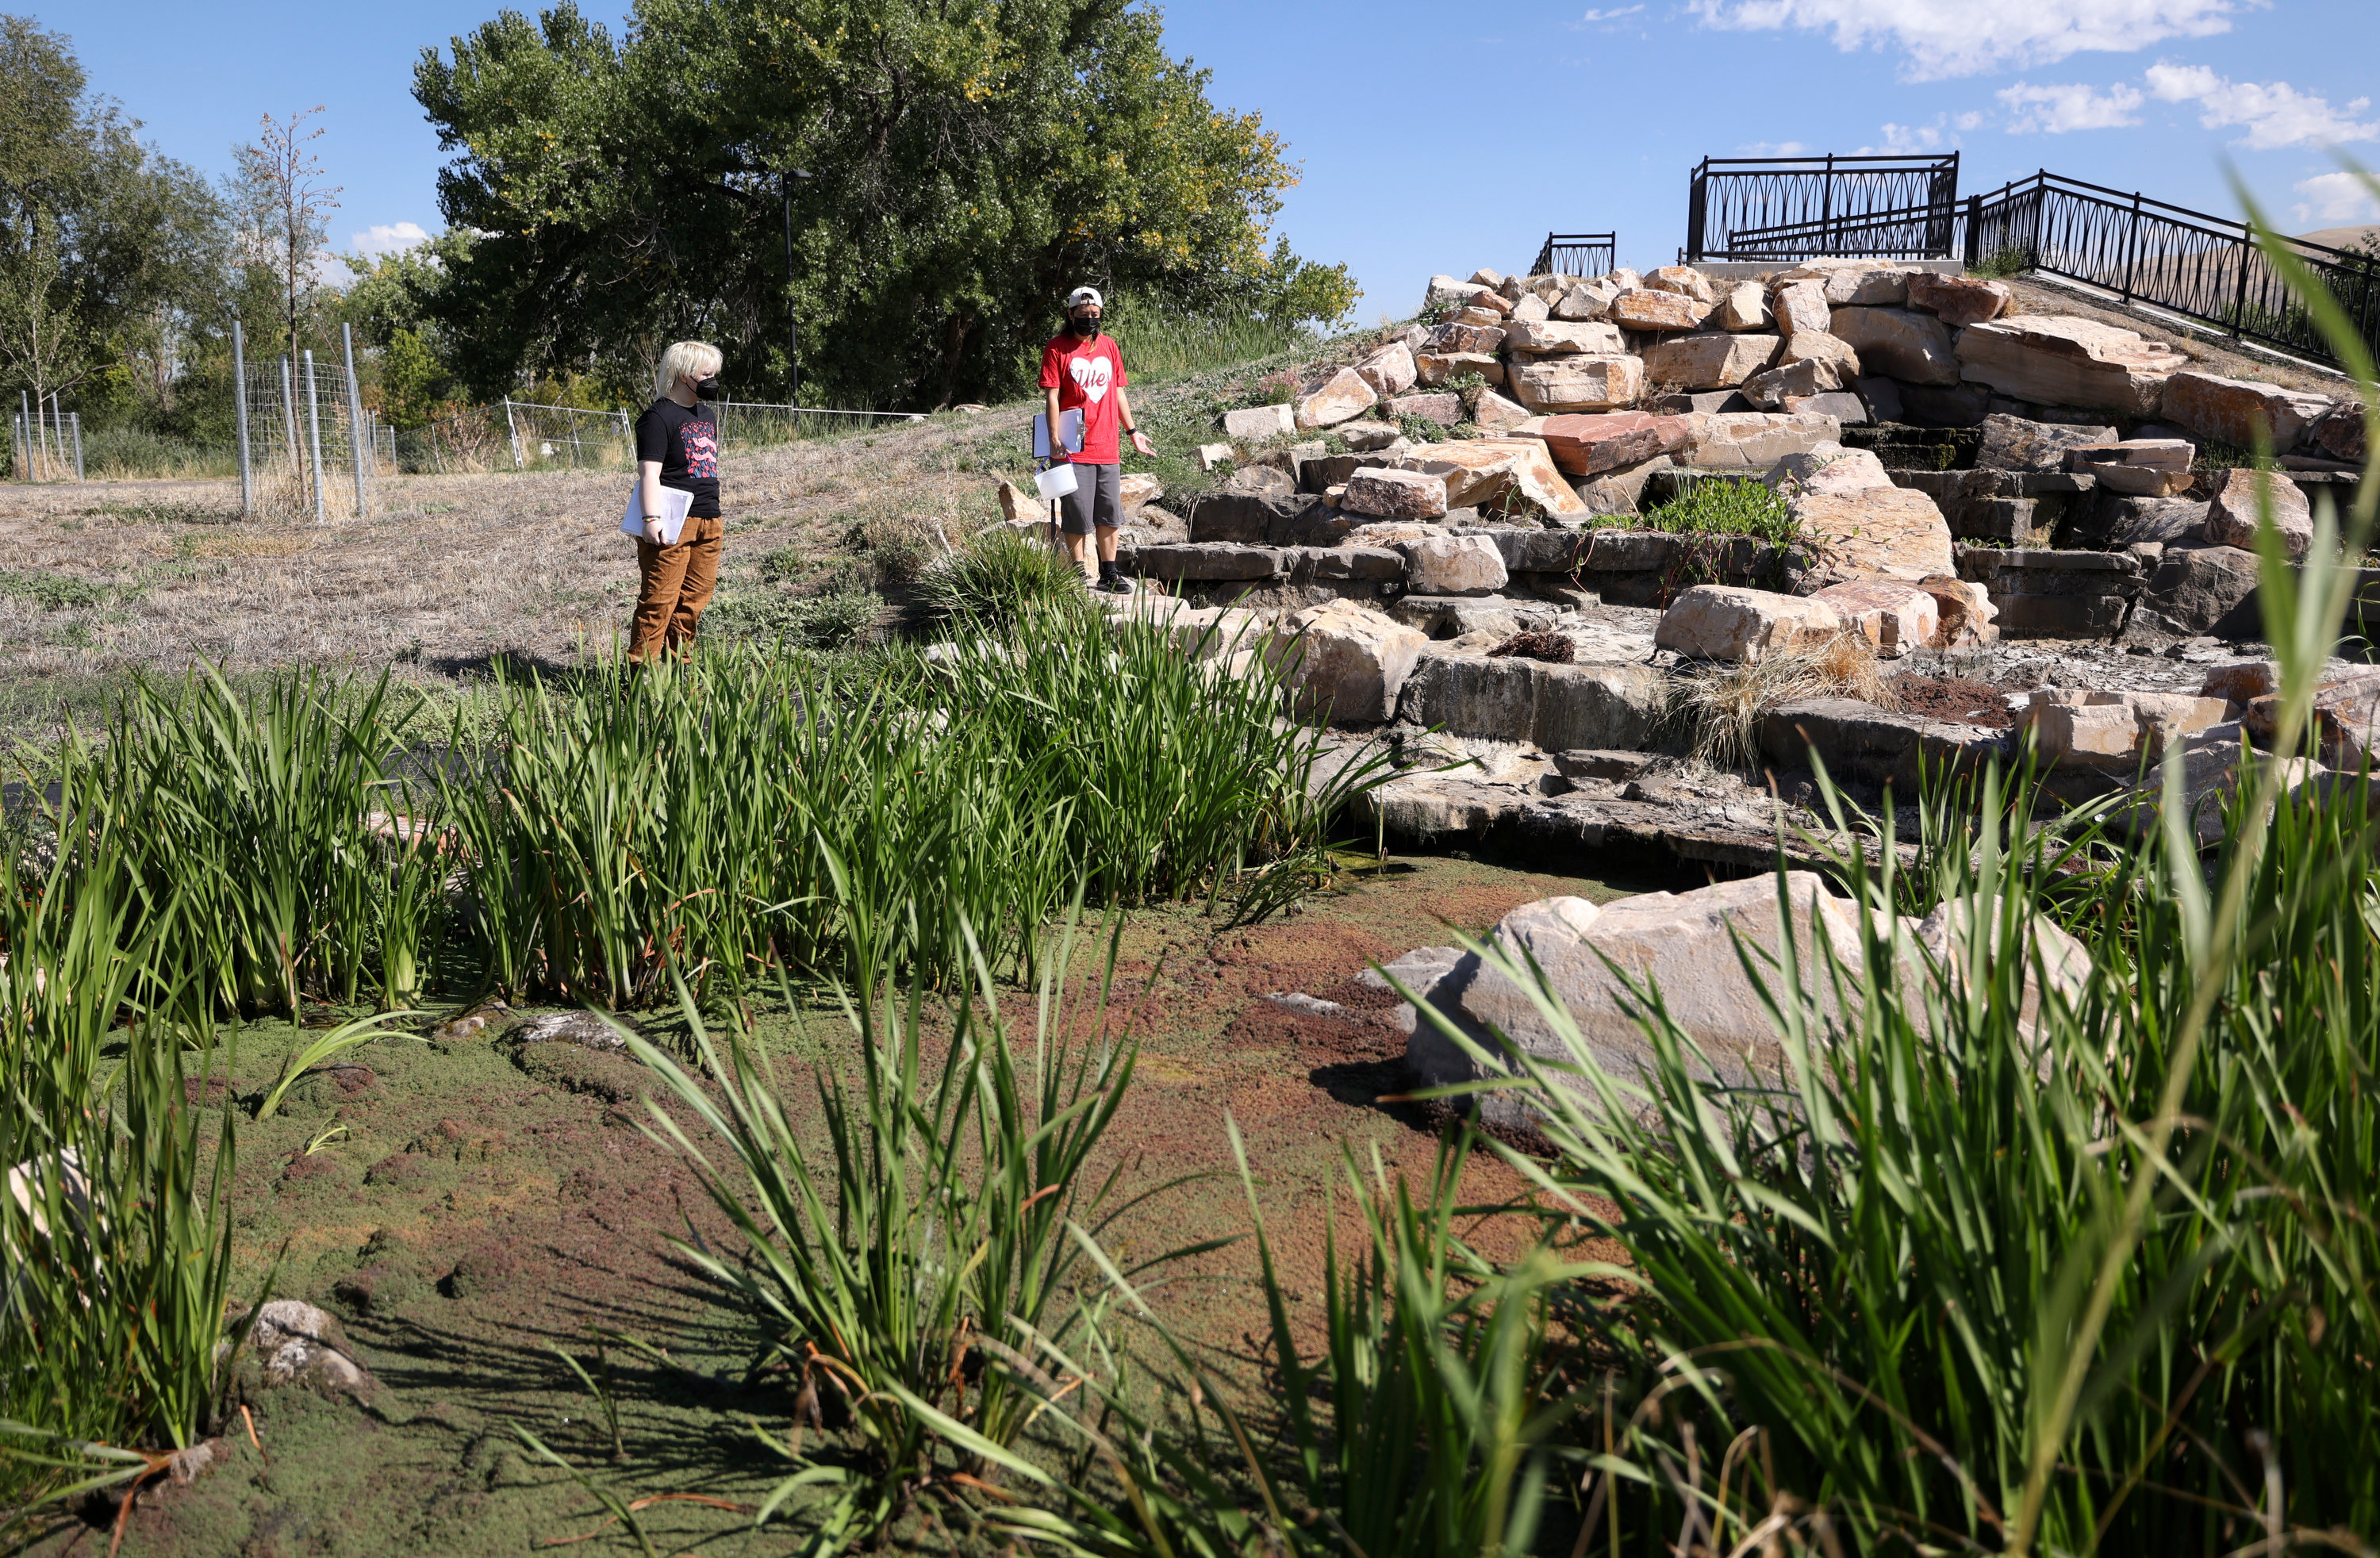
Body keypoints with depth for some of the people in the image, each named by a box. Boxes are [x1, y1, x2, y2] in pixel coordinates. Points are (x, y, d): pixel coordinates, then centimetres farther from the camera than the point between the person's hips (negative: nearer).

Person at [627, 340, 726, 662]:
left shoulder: (708, 416, 19)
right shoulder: (660, 416, -8)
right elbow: (650, 472, -16)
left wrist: (716, 515, 27)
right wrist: (652, 520, -24)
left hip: (707, 523, 8)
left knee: (695, 598, 9)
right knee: (660, 599, -8)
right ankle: (642, 667, -4)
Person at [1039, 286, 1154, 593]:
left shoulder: (1109, 346, 13)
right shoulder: (1057, 349, -3)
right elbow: (1052, 398, -7)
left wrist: (1131, 431, 18)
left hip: (1107, 449, 5)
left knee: (1110, 514, 8)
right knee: (1077, 516, -3)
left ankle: (1109, 574, 17)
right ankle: (1079, 576, 7)